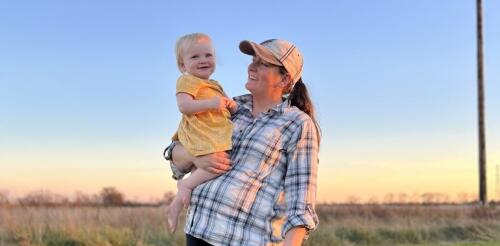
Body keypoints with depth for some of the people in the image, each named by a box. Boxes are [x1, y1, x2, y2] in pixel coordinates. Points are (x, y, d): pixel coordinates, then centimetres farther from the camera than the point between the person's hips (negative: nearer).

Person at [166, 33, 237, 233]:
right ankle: (186, 185, -16)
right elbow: (184, 106, -17)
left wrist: (231, 105, 6)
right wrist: (210, 103, -25)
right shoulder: (187, 81, -3)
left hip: (217, 135, 10)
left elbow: (222, 108, 29)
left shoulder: (215, 86, 26)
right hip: (199, 136, -9)